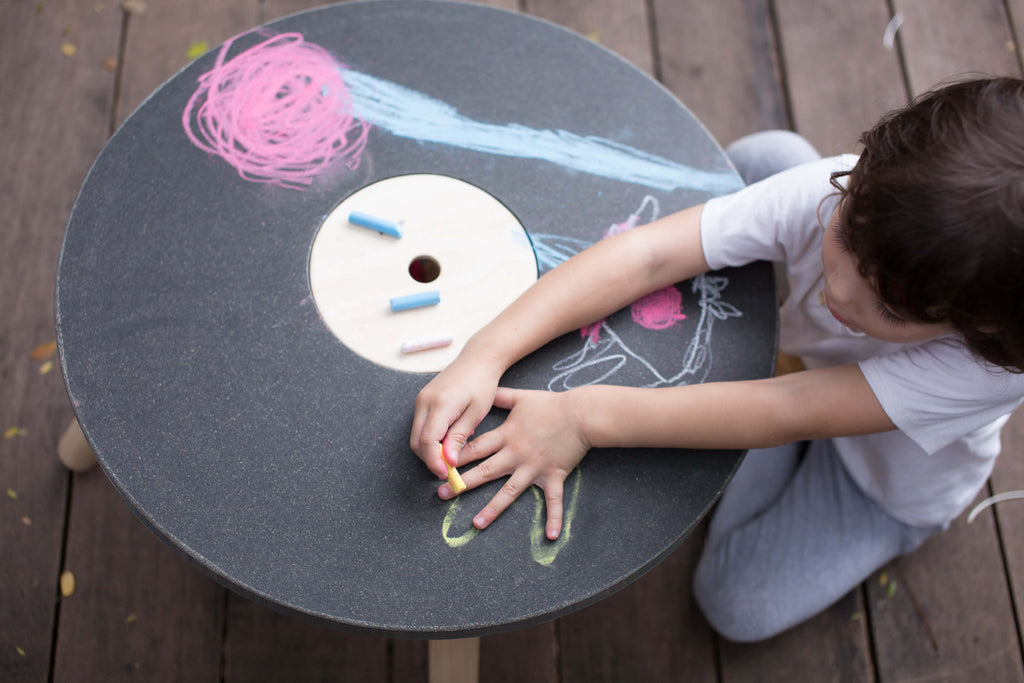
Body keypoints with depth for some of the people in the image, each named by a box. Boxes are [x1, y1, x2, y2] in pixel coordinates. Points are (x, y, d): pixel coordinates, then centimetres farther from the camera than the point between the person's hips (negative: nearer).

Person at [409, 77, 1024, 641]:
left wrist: (584, 417, -48)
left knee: (739, 604, -13)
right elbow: (646, 255, -41)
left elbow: (785, 414, -46)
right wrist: (485, 356, -52)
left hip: (890, 482, -2)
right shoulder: (842, 192, -38)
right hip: (814, 356, 3)